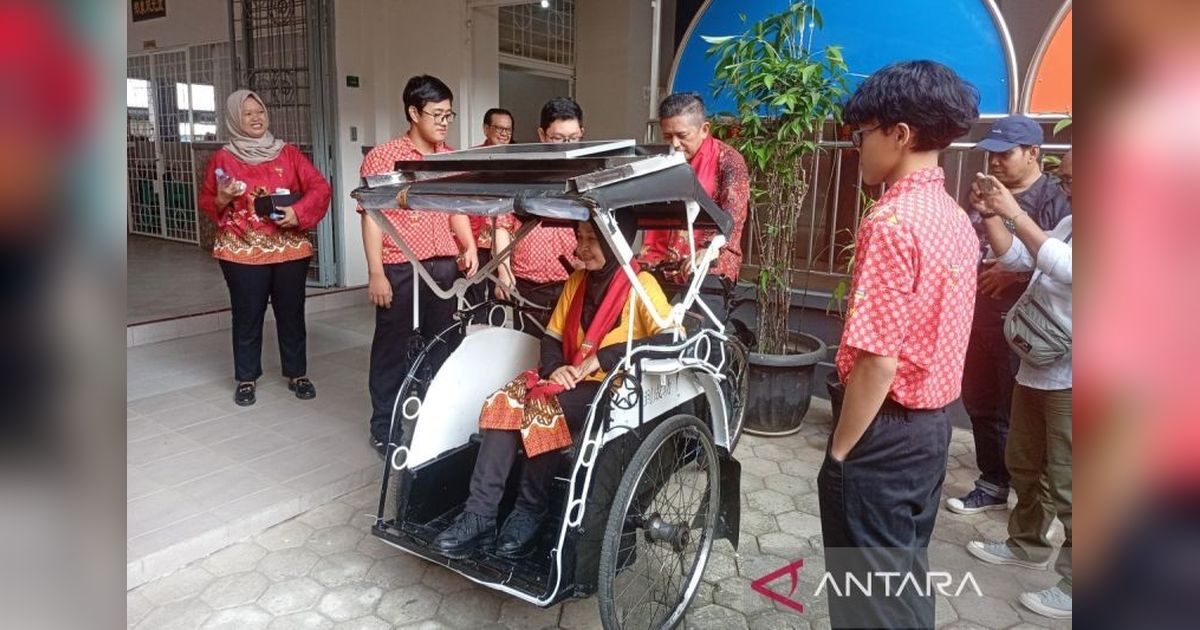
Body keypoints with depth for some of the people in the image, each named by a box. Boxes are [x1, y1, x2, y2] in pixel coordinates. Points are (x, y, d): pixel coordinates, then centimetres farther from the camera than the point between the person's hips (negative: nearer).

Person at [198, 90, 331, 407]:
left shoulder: (289, 153, 5)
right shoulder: (222, 158, 3)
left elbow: (319, 188, 0)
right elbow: (205, 202, 9)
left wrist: (299, 212, -15)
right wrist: (222, 199, -13)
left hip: (290, 250, 1)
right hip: (243, 253, -1)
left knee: (291, 313, 8)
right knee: (247, 316, 5)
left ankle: (297, 374, 22)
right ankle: (246, 379, 19)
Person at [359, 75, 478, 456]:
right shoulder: (382, 158, -5)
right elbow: (372, 217, -7)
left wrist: (469, 247, 1)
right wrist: (376, 273, -12)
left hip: (445, 266, 5)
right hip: (400, 269, -5)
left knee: (443, 345, 12)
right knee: (394, 348, 5)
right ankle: (385, 426, 19)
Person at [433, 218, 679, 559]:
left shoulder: (641, 285, -8)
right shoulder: (576, 281, 12)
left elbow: (672, 339, -22)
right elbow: (552, 337, 13)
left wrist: (601, 357, -23)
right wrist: (555, 367, -11)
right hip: (570, 381, 6)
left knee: (543, 408, -32)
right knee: (503, 403, -20)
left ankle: (530, 513, -14)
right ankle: (479, 517, -21)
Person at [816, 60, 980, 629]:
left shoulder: (890, 223, -22)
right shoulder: (955, 219, 6)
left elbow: (878, 361, -25)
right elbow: (932, 338, 12)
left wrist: (839, 452, -14)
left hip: (887, 431, -9)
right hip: (933, 421, 9)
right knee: (906, 574, 23)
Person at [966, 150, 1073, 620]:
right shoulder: (1068, 224, 10)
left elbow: (1065, 268, -32)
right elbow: (1015, 258, 15)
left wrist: (1015, 214, -28)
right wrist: (990, 215, 2)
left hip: (1068, 381, -9)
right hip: (1037, 369, 9)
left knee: (1065, 482, -1)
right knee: (1024, 466, 21)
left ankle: (1072, 583, 13)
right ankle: (1027, 545, 40)